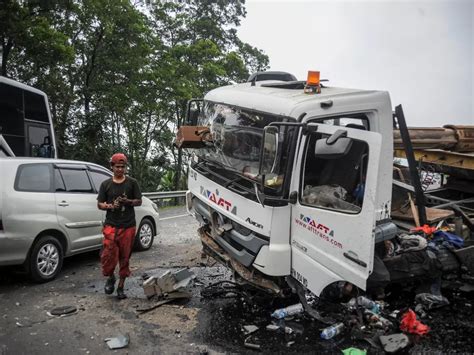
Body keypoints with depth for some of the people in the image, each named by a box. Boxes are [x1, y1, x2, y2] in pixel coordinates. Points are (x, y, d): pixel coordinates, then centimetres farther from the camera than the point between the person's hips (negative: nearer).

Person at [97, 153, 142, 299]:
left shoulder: (132, 183, 6)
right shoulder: (106, 184, 8)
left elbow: (139, 201, 6)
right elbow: (99, 204, 9)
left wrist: (127, 201, -14)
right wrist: (110, 206, -12)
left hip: (128, 226, 0)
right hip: (111, 226, 0)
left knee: (125, 257, 5)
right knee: (108, 255, -11)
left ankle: (121, 287, 20)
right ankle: (110, 278, 19)